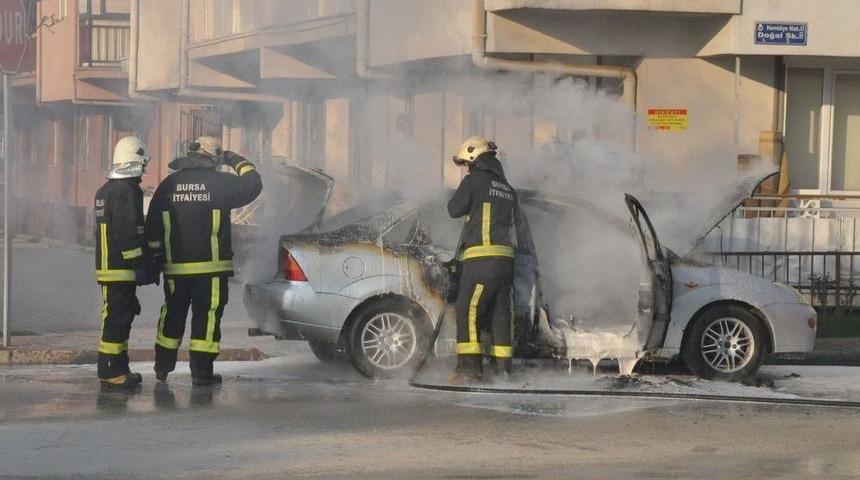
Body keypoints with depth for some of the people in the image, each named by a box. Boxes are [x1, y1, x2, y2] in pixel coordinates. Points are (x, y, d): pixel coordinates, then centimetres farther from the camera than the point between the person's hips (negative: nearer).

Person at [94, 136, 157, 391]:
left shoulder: (106, 190, 17)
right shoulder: (126, 192, -16)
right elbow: (128, 233, -22)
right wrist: (141, 266, -19)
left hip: (107, 268, 10)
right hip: (122, 271, -10)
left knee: (120, 319, 16)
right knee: (116, 320, -8)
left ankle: (119, 370, 22)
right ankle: (111, 374, -7)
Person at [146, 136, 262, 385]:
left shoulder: (167, 185, 5)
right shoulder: (220, 183, -8)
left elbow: (153, 227, 8)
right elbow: (252, 184, 4)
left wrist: (156, 257, 16)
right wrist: (237, 161, 17)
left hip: (175, 266, 4)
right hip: (210, 266, -4)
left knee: (173, 314, 17)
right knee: (207, 315, 2)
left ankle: (162, 367, 23)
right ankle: (201, 371, 0)